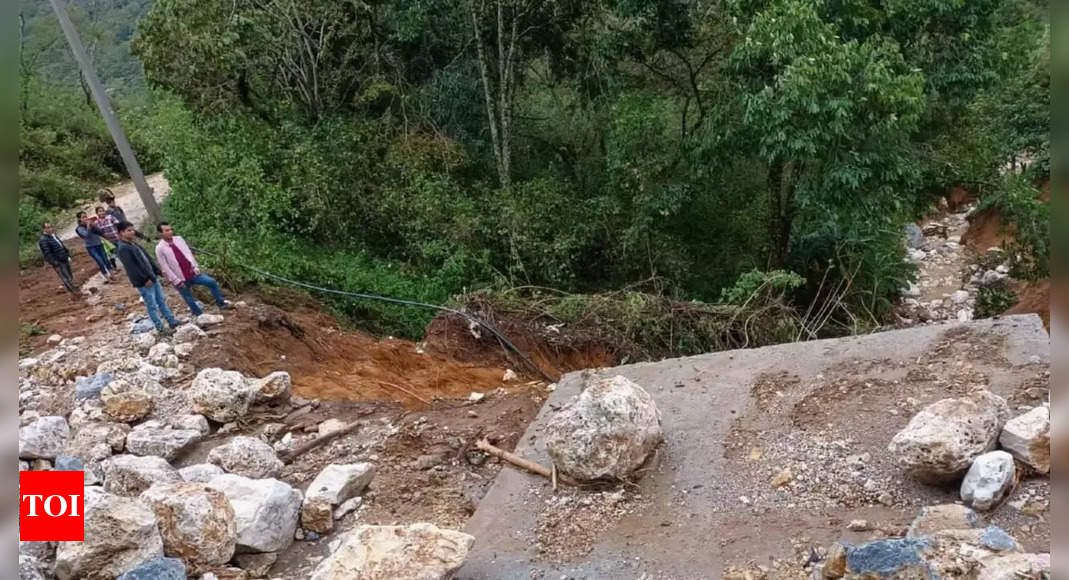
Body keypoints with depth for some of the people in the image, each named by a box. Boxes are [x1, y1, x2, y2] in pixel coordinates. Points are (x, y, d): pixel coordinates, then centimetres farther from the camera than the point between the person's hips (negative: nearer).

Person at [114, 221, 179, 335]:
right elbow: (131, 267, -22)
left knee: (162, 301, 15)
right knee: (152, 306, 0)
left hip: (152, 278, 9)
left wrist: (158, 272, 15)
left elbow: (148, 259, 17)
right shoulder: (122, 249, -17)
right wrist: (145, 279, -23)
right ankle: (161, 329, 8)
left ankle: (173, 322, 23)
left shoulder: (133, 245, 13)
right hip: (143, 283, -9)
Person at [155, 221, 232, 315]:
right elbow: (165, 267, -10)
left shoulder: (179, 239, 3)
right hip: (181, 279, -4)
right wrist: (177, 281, -13)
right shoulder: (160, 248, -9)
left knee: (212, 282, -8)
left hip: (192, 273, 4)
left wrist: (195, 267, -6)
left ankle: (222, 303, 4)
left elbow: (188, 253, 5)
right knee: (190, 301, 6)